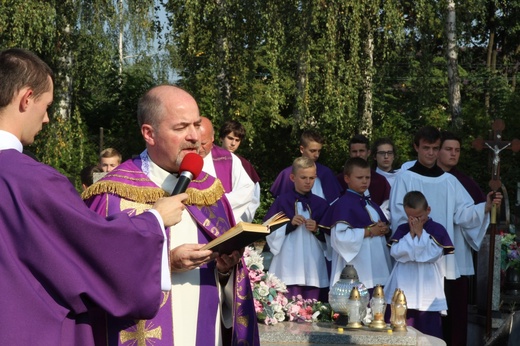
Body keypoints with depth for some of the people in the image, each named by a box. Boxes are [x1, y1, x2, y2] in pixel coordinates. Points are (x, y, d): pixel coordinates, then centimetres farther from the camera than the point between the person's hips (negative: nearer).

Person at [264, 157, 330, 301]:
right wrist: (290, 224, -13)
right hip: (289, 267, -2)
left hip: (314, 267, 2)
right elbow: (269, 231, 0)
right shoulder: (282, 201, 3)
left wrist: (317, 230, -9)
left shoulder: (321, 204, 10)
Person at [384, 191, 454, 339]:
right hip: (403, 289, 2)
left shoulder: (437, 230, -1)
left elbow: (432, 254, -13)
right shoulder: (402, 230, 7)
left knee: (429, 332, 4)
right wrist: (411, 234, -10)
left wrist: (420, 233, -10)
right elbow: (395, 252, -6)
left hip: (428, 291, -2)